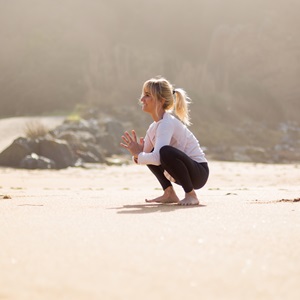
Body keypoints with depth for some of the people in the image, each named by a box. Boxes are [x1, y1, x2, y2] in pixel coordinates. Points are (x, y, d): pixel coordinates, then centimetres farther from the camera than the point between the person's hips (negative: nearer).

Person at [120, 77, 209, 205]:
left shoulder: (167, 123, -21)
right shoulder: (154, 126, 8)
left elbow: (157, 158, -34)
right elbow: (146, 154, 15)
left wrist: (138, 155, -18)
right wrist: (137, 153, -8)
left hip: (199, 173, -9)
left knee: (165, 151, -34)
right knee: (147, 153, 12)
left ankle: (191, 195, -17)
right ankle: (169, 194, 12)